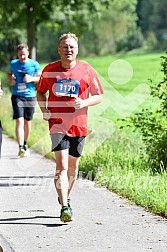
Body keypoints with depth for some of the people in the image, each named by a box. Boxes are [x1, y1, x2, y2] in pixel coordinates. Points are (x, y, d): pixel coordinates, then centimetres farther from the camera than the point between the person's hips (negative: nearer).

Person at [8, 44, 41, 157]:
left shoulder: (34, 64, 0)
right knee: (19, 122, -14)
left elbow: (41, 78, 2)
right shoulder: (13, 63, 4)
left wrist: (32, 79, -16)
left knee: (28, 122, 13)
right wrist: (11, 79, 1)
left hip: (30, 97, 1)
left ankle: (25, 145, 33)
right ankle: (20, 148, -22)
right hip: (17, 96, -1)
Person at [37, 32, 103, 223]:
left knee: (73, 166, 14)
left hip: (78, 125, 2)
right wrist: (44, 110, -2)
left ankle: (66, 198, 37)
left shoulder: (87, 71, -2)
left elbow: (99, 96, 3)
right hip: (57, 124, -2)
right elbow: (40, 92, 15)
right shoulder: (49, 70, 0)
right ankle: (64, 207, -18)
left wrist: (84, 103, -16)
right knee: (62, 165, -15)